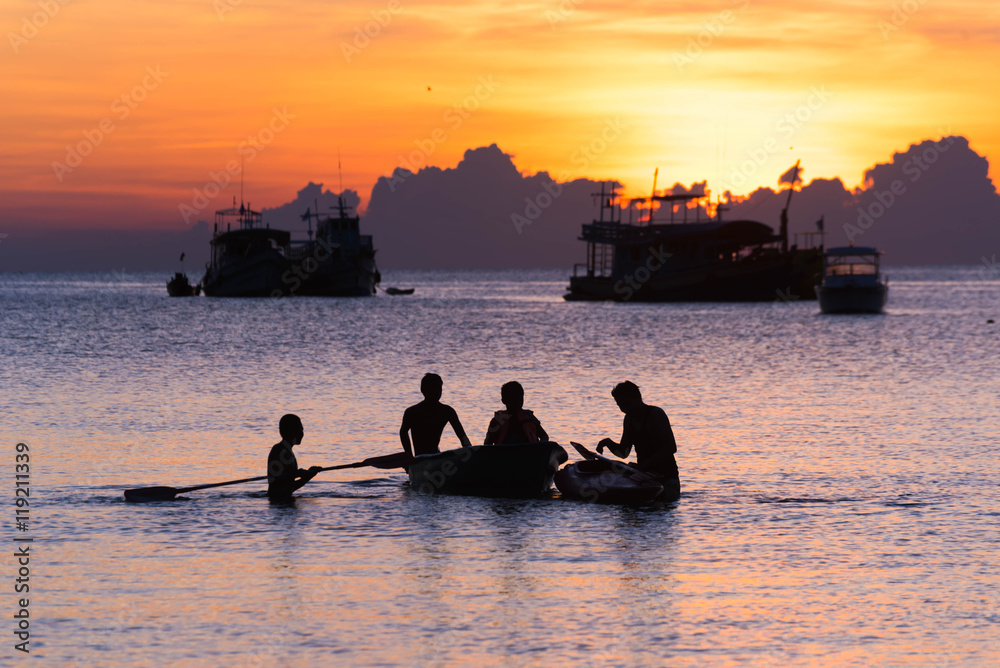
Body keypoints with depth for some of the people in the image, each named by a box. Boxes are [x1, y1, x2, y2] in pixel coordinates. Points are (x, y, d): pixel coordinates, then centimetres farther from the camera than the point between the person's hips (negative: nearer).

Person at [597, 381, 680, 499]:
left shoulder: (656, 414, -12)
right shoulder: (629, 419, 12)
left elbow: (670, 448, -22)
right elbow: (623, 453, 19)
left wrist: (642, 466, -29)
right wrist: (609, 443, -4)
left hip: (666, 477, -6)